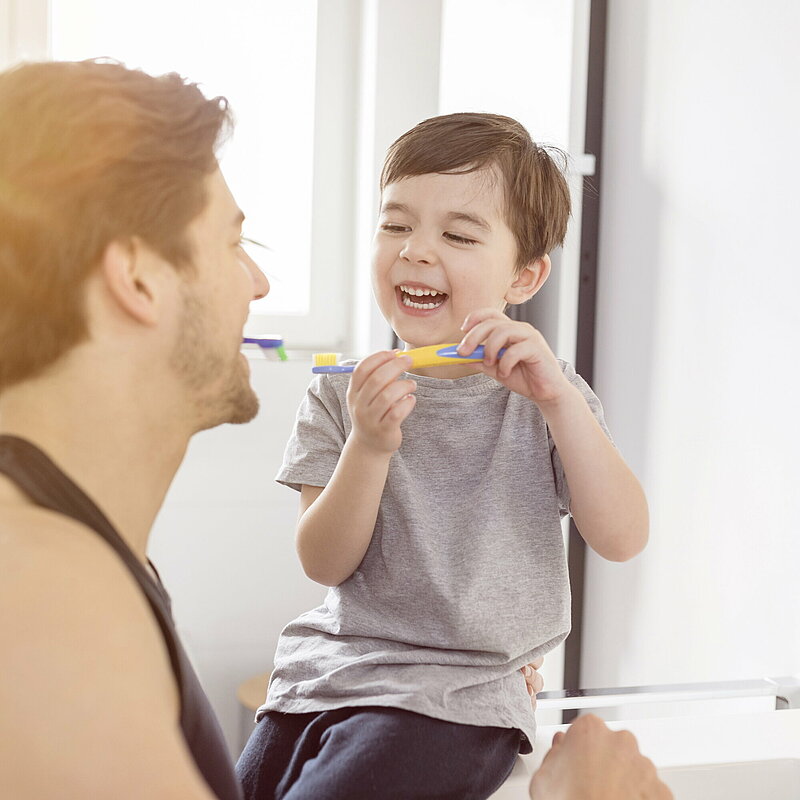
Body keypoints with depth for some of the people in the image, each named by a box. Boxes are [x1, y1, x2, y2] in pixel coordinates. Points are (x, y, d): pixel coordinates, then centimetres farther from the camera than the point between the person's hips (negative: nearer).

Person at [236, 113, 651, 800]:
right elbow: (325, 564, -4)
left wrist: (559, 399, -22)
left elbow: (622, 538, -12)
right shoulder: (343, 395, 2)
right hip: (329, 668, 4)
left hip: (457, 698, -3)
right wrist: (368, 445, -21)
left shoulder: (543, 397, -1)